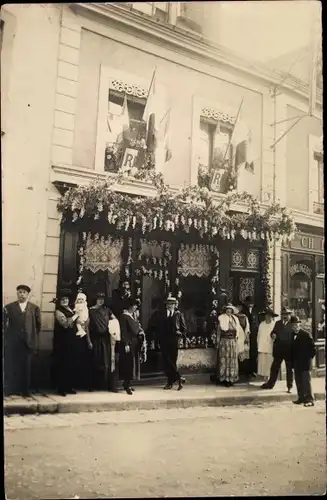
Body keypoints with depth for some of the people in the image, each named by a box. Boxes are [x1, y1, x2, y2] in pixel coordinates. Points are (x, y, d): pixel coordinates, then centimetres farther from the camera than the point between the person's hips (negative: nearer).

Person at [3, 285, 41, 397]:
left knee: (27, 367, 4)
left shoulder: (35, 308, 9)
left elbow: (38, 325, 7)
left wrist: (35, 340, 3)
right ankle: (10, 389, 12)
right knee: (11, 366, 2)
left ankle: (25, 390, 13)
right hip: (13, 342, 0)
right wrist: (7, 337, -3)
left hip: (29, 342, 1)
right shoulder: (9, 307, 7)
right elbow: (4, 324, 4)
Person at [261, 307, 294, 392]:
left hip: (289, 350, -4)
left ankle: (290, 386, 19)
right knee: (275, 367, 10)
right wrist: (273, 335, -11)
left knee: (289, 368, 8)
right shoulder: (278, 323, 11)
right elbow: (273, 332, 10)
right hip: (278, 349, 4)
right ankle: (270, 383, 20)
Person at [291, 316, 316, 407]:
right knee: (298, 381, 11)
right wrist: (293, 360, 9)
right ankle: (301, 398, 19)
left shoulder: (306, 334, -10)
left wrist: (309, 357, -7)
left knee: (306, 381, -7)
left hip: (305, 363, -7)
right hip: (296, 364, 7)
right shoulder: (292, 335, 9)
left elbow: (313, 348, -8)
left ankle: (309, 399, -5)